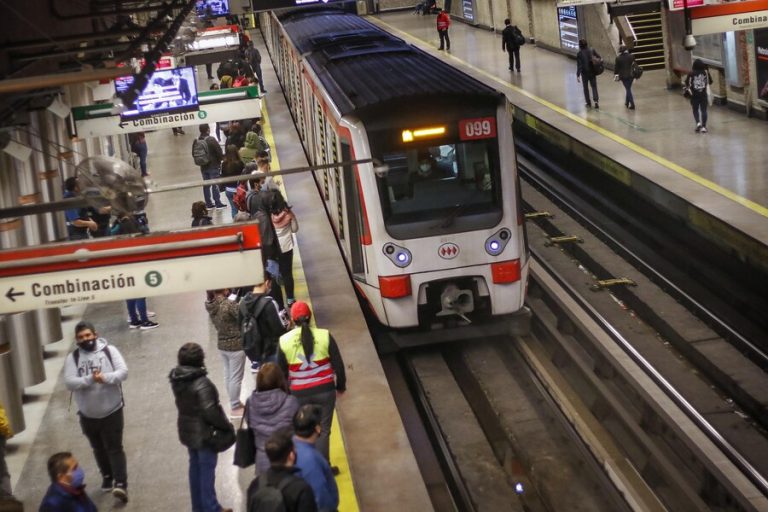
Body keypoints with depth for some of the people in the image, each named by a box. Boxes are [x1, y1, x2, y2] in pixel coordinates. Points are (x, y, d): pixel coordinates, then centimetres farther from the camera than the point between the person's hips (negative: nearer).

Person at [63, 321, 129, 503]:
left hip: (112, 410, -3)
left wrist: (106, 378, -32)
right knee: (99, 449, 18)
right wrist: (90, 379, -31)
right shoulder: (72, 358, -4)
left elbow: (123, 372, -14)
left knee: (114, 448, -6)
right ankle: (107, 477, 37)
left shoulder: (109, 351, -6)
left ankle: (121, 484, -10)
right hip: (88, 414, 3)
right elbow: (69, 382, -16)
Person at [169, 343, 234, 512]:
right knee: (207, 470, 4)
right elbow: (210, 411, -28)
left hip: (187, 429, 8)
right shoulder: (201, 383, -28)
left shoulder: (177, 379, -3)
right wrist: (226, 425, -14)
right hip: (204, 433, -8)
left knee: (195, 466, 20)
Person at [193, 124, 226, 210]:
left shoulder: (196, 141, 0)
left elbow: (194, 154, 6)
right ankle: (218, 203, 7)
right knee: (215, 185, 2)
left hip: (203, 167, 5)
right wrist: (223, 158, 5)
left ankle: (208, 204, 17)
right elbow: (219, 152, -16)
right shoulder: (211, 140, -18)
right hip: (213, 166, -5)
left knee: (206, 185, 12)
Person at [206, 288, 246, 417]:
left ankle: (234, 403, 33)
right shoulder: (230, 304, -26)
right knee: (236, 377, 4)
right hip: (235, 345, -8)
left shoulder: (211, 306, -3)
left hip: (222, 344, 8)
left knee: (228, 375, 19)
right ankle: (236, 407, 12)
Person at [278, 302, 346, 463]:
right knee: (323, 430, 8)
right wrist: (341, 385, 13)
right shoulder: (324, 336, -9)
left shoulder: (284, 341, -6)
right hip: (325, 390, -1)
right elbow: (338, 364, -2)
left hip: (299, 394, 1)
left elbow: (281, 371, 3)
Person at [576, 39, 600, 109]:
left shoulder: (579, 54, -16)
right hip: (593, 72, 3)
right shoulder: (591, 50, -6)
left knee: (586, 88, 12)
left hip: (584, 73, -3)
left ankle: (588, 103, 17)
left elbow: (579, 65, -18)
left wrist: (578, 75, -15)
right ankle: (596, 100, -5)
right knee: (594, 86, 12)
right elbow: (599, 56, 4)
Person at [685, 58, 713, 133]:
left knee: (695, 110, 13)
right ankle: (703, 126, 3)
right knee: (703, 110, 7)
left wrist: (688, 88, 12)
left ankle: (698, 123, -9)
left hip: (694, 95, -1)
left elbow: (687, 83, -9)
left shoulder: (691, 73, -9)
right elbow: (710, 82, 3)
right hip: (703, 94, 1)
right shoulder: (706, 72, -4)